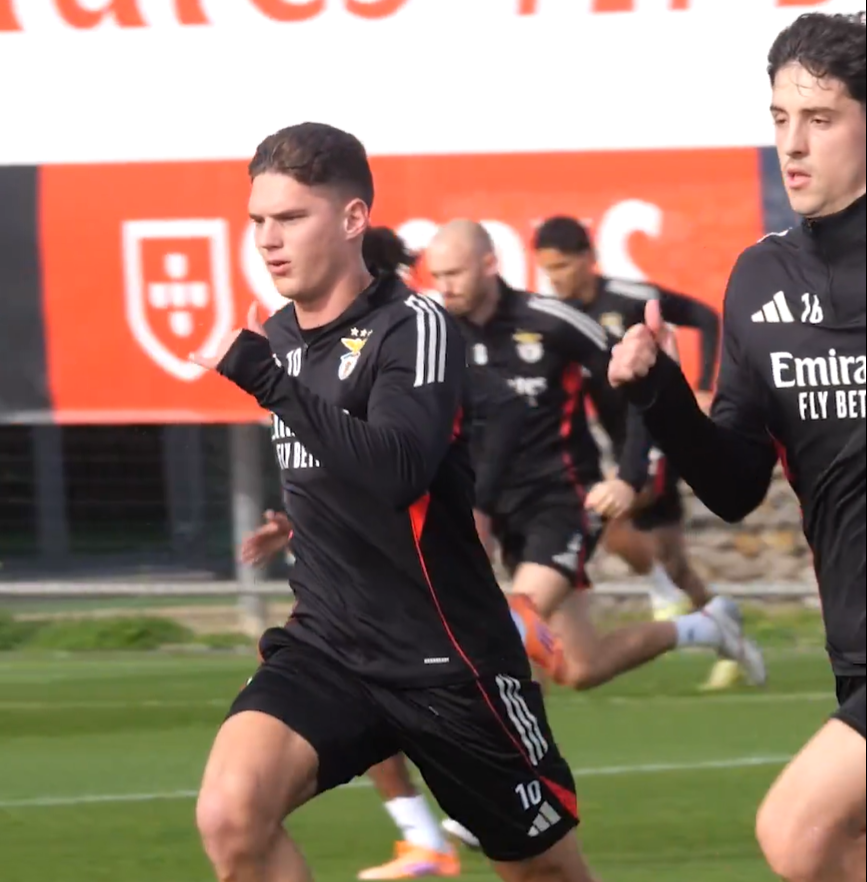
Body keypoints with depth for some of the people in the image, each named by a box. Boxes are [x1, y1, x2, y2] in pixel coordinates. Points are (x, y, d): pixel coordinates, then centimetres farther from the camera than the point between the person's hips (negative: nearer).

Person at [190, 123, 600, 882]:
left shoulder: (415, 328, -15)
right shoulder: (280, 334, 6)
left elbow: (397, 469, -34)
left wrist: (265, 376, -35)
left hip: (448, 661, -5)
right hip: (327, 647, 5)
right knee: (230, 813, -23)